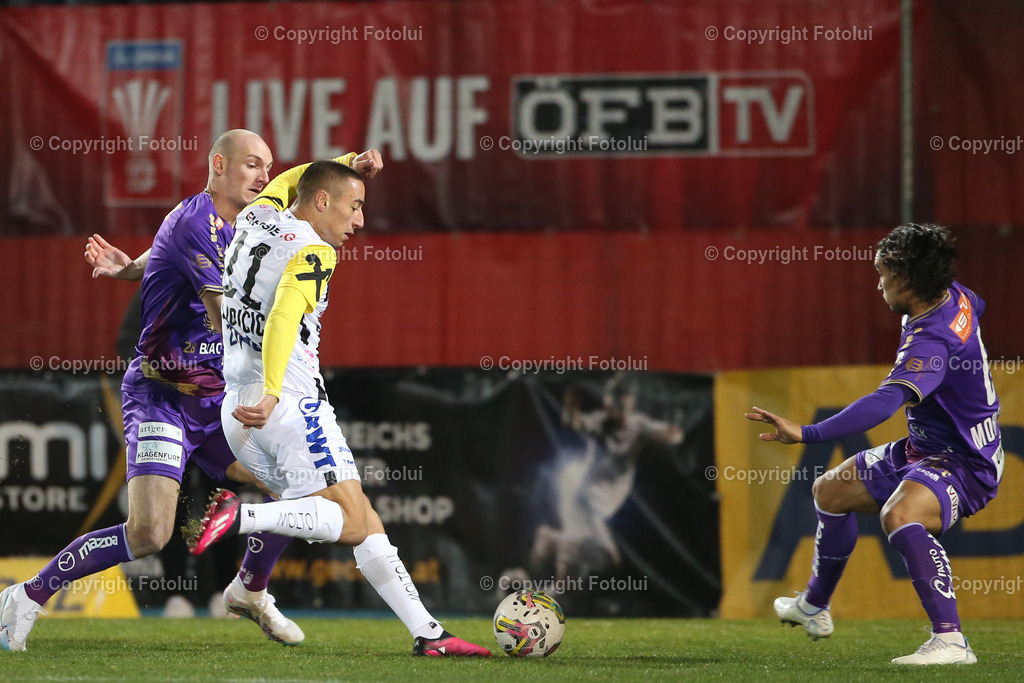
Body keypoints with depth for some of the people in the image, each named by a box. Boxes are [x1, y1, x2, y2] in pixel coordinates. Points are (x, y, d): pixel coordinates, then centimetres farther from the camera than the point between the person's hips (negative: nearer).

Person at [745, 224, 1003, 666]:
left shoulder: (932, 340, -31)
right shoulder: (956, 297, -2)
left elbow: (885, 404, -44)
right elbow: (976, 308, 25)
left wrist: (805, 434, -50)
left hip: (963, 464, -11)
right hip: (924, 448, 11)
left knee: (899, 514, -41)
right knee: (830, 490, 21)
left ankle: (950, 641, -41)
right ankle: (814, 608, 43)